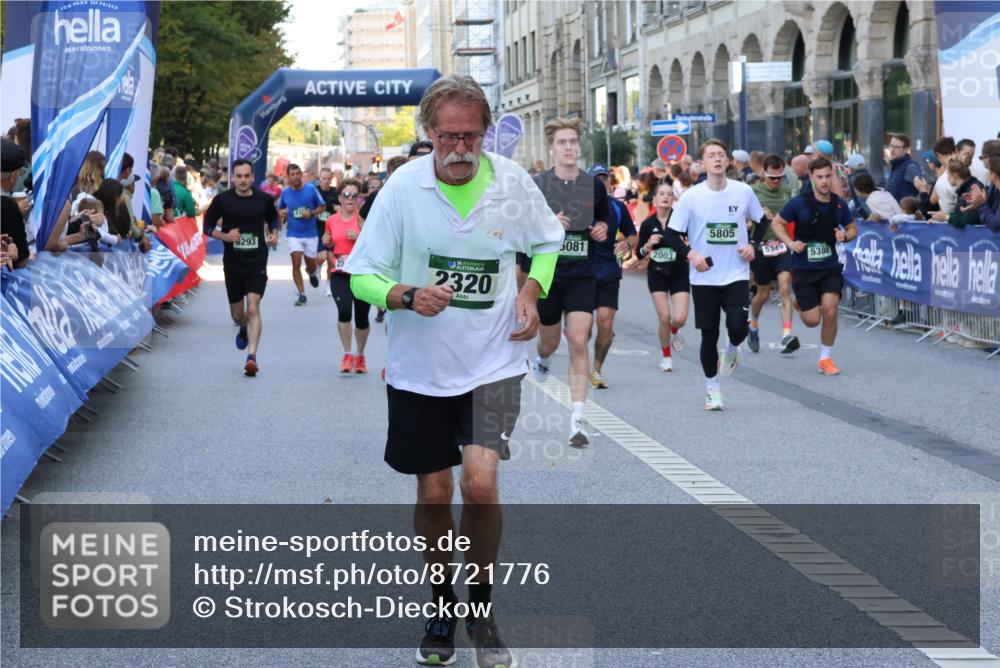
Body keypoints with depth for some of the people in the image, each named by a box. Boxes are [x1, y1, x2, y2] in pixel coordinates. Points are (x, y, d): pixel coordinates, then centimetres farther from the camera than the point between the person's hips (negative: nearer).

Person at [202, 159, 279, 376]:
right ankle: (244, 329, 49)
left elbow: (273, 218, 20)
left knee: (253, 308, -18)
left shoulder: (264, 199, 0)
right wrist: (225, 236, -14)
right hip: (233, 263, 1)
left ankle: (252, 356, -23)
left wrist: (274, 233, 0)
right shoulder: (222, 200, -4)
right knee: (237, 315, 12)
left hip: (257, 263, -1)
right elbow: (207, 226, 3)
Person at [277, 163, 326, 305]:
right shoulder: (285, 192, 0)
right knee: (296, 262, -14)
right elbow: (280, 208, 16)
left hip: (310, 233, 0)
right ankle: (301, 294, -5)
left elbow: (323, 206, 1)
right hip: (293, 234, 0)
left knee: (311, 265, 9)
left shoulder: (311, 190, -7)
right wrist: (281, 213, -7)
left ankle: (311, 273, 48)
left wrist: (311, 213, -16)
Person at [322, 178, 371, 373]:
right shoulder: (332, 220, 7)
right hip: (340, 275, 2)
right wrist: (326, 242, 4)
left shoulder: (362, 218, -5)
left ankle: (360, 356, 31)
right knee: (344, 311, -21)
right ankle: (347, 355, -7)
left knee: (361, 318, 7)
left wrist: (360, 236, -25)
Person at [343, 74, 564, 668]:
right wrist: (407, 296, -25)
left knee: (480, 483, -15)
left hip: (493, 363, 0)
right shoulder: (404, 187, -10)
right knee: (433, 494, 8)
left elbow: (548, 242, 13)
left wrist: (531, 293, -4)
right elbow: (363, 276, -5)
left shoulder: (512, 182, -6)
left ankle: (482, 607, 8)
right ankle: (443, 604, 31)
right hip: (419, 367, 1)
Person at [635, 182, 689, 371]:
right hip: (657, 274, 1)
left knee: (680, 318, -11)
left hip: (679, 273, -1)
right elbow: (639, 254, 4)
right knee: (664, 317, -7)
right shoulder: (647, 224, -2)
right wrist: (648, 245, -15)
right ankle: (666, 357, 15)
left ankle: (674, 331, 28)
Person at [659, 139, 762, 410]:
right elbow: (671, 234, -1)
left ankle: (732, 350, 21)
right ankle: (712, 389, 20)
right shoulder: (691, 197, -5)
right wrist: (690, 254, -15)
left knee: (738, 327, -16)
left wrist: (753, 246, 0)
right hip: (704, 278, 0)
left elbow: (761, 222, 16)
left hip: (737, 275, 0)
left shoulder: (743, 192, 0)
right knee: (709, 335, 3)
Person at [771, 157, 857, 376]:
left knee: (830, 311, -14)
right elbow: (776, 222, 0)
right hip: (803, 268, -2)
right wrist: (790, 243, -15)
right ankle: (800, 303, 37)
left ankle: (826, 358, 6)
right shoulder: (800, 203, -12)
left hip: (830, 267, 2)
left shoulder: (839, 204, -2)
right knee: (812, 320, -2)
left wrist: (845, 236, -9)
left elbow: (852, 228, 13)